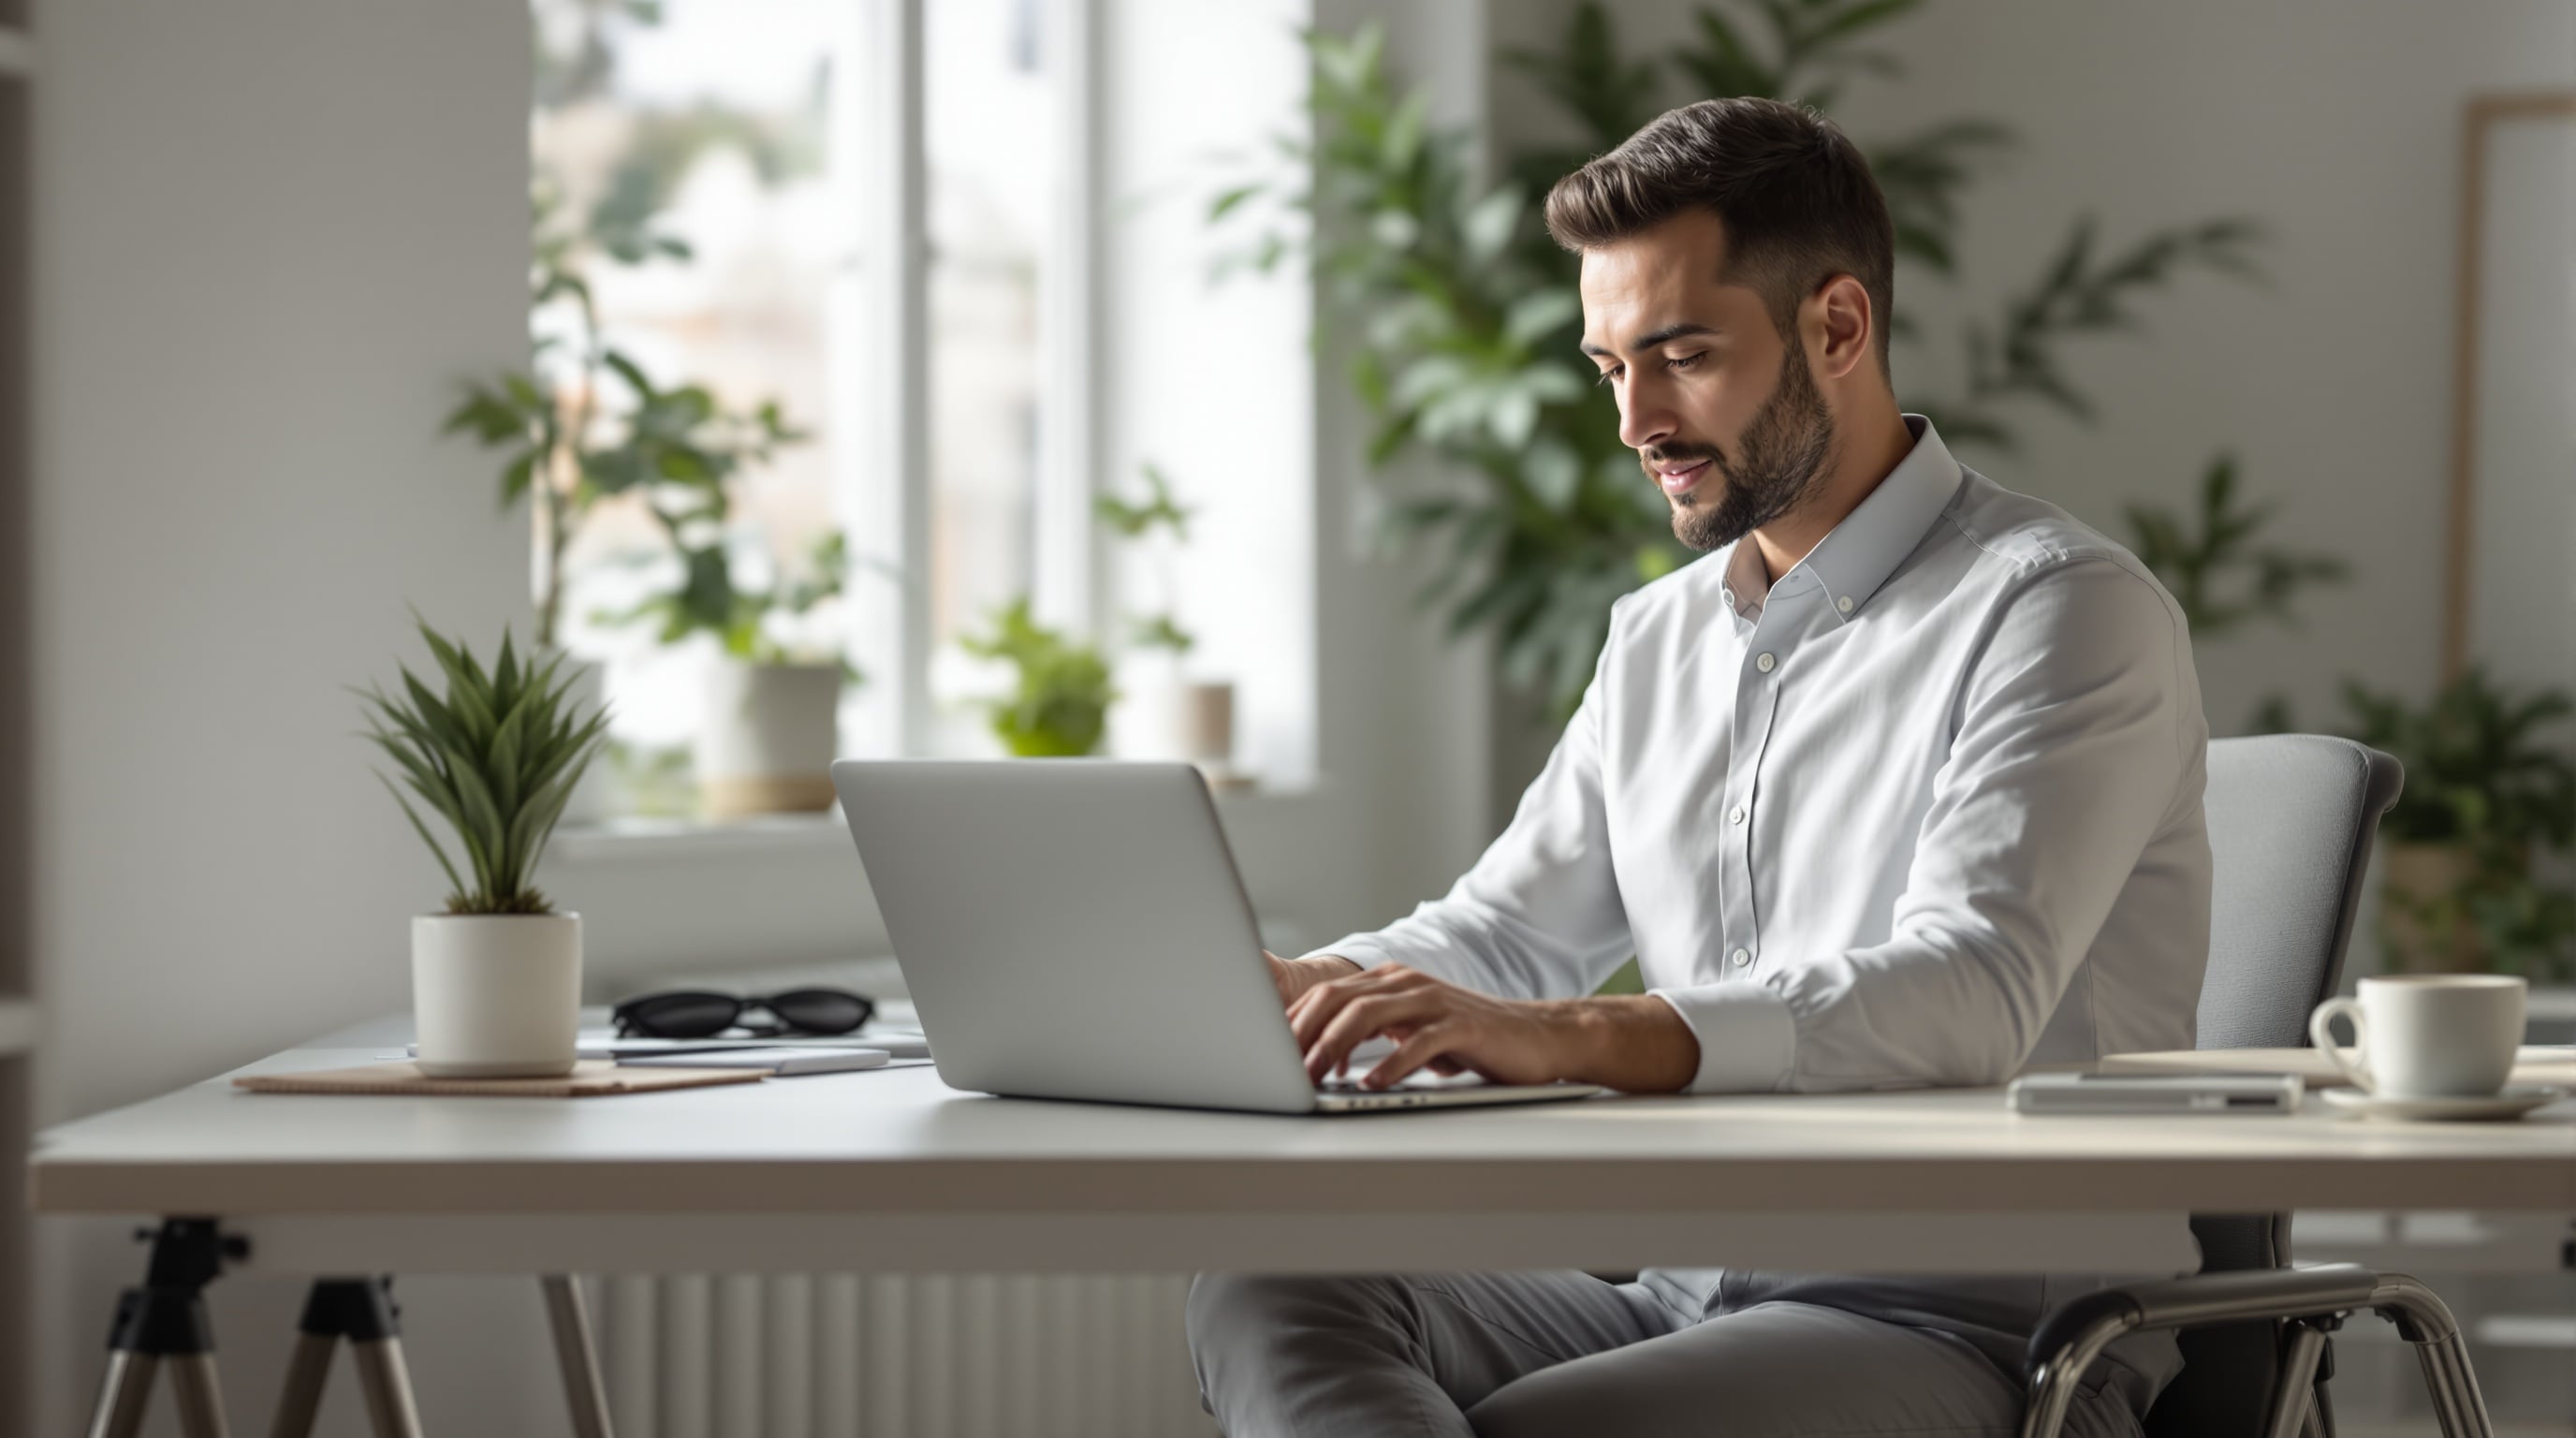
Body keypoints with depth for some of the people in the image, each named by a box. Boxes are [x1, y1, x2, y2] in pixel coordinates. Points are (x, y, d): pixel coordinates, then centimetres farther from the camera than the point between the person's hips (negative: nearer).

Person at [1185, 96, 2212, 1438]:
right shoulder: (1656, 638, 21)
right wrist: (1280, 988, -1)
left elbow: (1969, 993, -23)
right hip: (1681, 1292, 8)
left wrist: (1574, 1036, -37)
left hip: (1980, 1327, -7)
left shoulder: (2062, 609, -8)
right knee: (1267, 1297, -21)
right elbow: (1505, 929, 24)